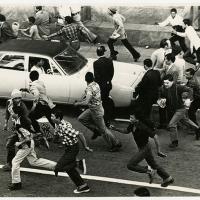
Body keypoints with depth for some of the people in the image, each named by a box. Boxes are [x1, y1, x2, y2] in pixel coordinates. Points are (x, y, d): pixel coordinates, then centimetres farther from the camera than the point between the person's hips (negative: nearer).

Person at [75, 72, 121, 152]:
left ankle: (116, 144, 12)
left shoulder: (89, 89, -29)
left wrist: (77, 103, -21)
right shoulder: (96, 84, -1)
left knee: (103, 129, 3)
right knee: (81, 118, 16)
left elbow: (86, 102, -38)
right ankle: (96, 130, 21)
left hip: (96, 111, -9)